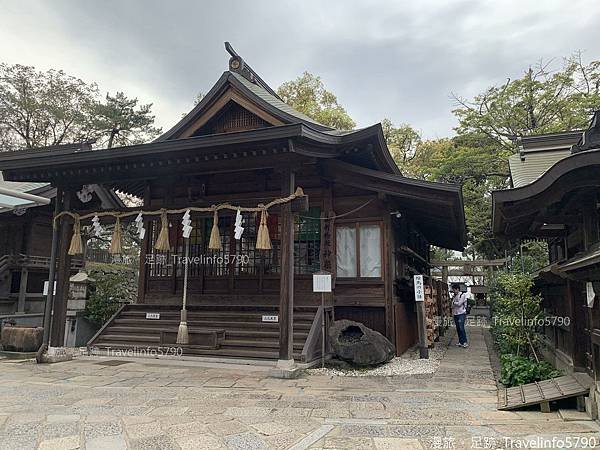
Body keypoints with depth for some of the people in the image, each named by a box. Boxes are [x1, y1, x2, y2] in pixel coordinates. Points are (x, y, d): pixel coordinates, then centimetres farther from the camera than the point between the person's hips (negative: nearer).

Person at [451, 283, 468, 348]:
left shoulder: (462, 295, -7)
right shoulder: (453, 296, 14)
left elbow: (459, 304, -14)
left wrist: (454, 303, 1)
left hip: (461, 314, -7)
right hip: (455, 314, 7)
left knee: (461, 328, -12)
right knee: (458, 328, 7)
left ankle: (465, 342, -5)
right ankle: (460, 342, 13)